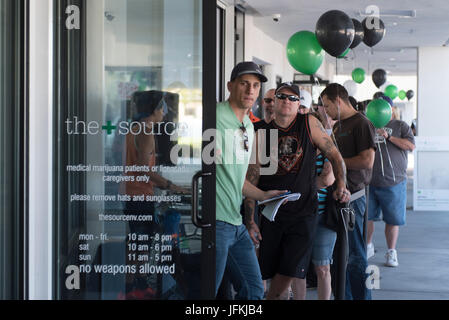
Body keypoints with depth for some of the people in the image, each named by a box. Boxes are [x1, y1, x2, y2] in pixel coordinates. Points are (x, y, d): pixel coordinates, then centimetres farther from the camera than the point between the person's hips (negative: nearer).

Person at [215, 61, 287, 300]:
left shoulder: (248, 126, 19)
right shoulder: (215, 116, -9)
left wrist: (263, 195, 18)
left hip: (237, 223, 9)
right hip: (216, 221, -9)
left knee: (254, 290, 13)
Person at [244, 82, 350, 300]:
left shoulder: (309, 124, 4)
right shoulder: (262, 133, 4)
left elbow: (334, 155, 8)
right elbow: (252, 179, 4)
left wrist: (342, 186, -9)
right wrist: (250, 221, -1)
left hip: (303, 212, -1)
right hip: (270, 214, 1)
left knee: (292, 271, -11)